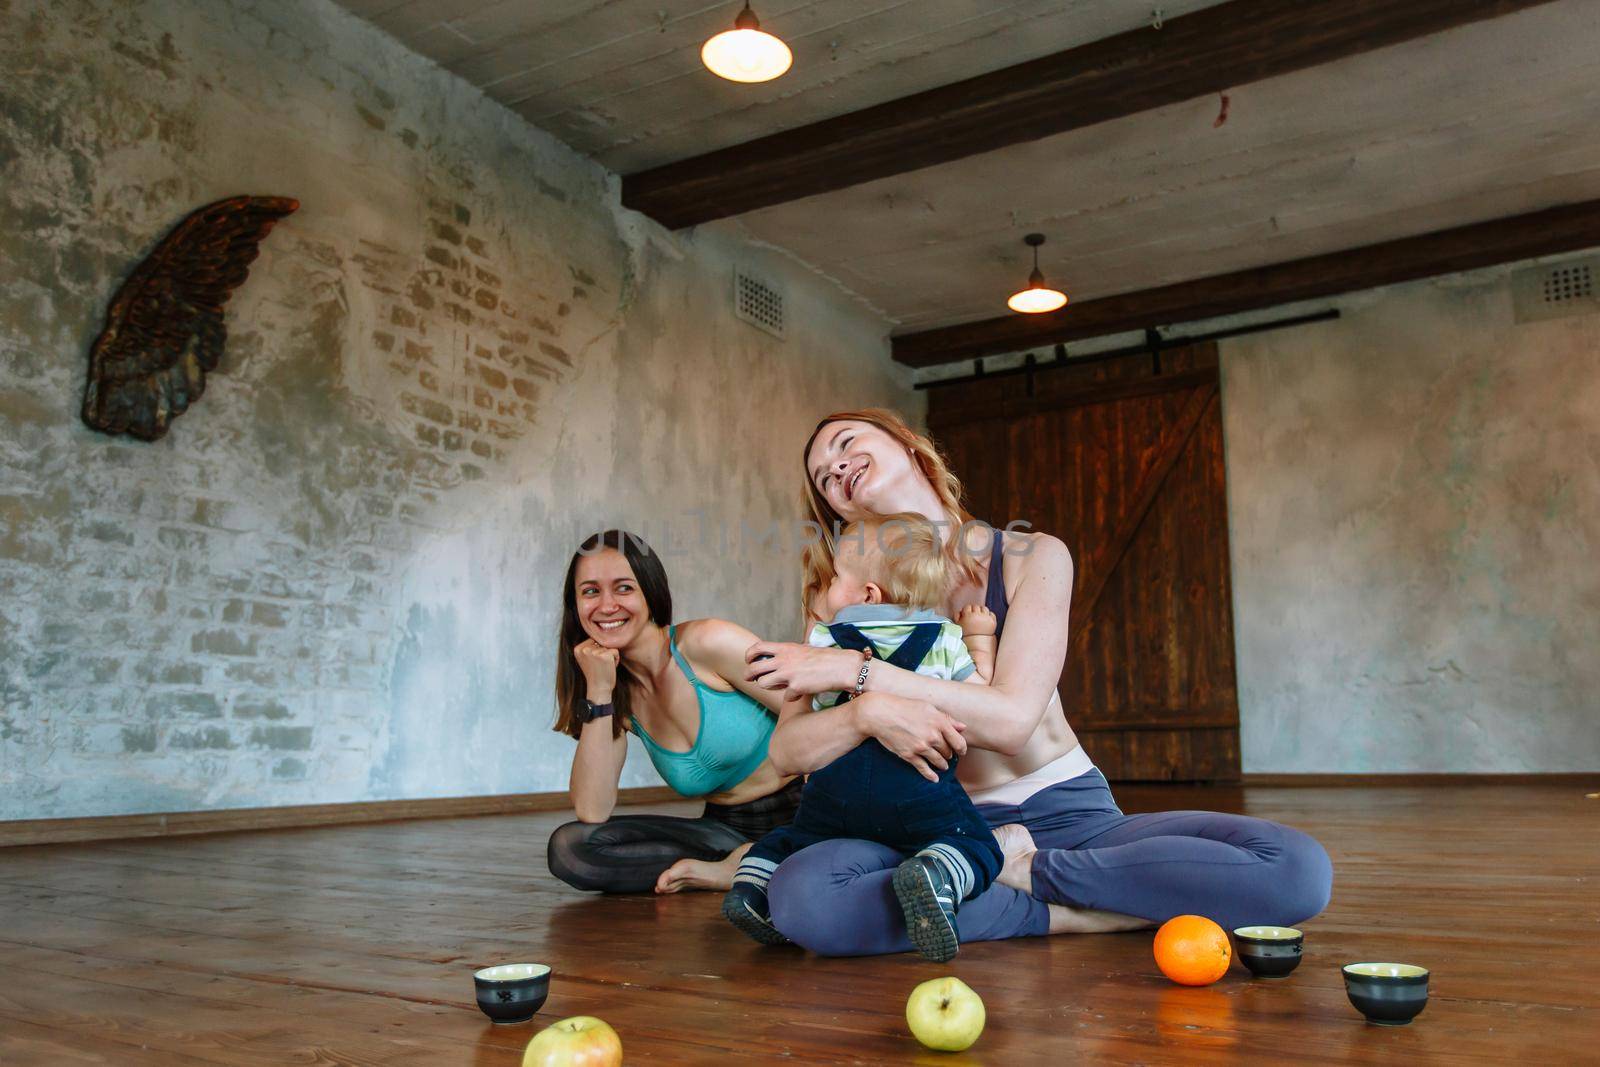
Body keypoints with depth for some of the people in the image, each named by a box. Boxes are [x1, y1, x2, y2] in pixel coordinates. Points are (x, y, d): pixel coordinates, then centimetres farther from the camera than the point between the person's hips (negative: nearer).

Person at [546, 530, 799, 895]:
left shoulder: (709, 643, -12)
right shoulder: (622, 699, 5)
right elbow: (592, 813, -7)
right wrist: (597, 694, -12)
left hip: (807, 811, -5)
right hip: (727, 831, 5)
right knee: (568, 846, -15)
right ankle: (737, 867, -12)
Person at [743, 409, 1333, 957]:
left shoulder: (1033, 558, -3)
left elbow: (1013, 715, -16)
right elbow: (786, 752, -7)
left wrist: (855, 670, -20)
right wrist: (868, 712, -29)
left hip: (1069, 814, 0)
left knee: (1297, 868, -22)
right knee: (798, 894, -33)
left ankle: (1021, 870, -12)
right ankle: (1063, 916, -17)